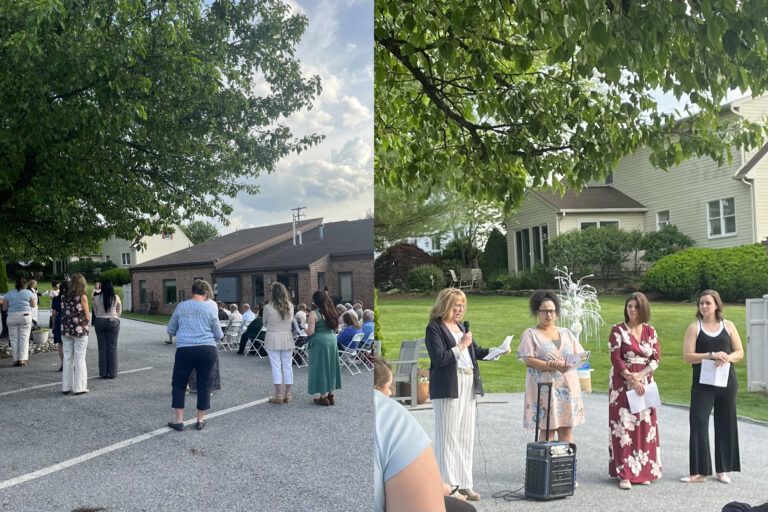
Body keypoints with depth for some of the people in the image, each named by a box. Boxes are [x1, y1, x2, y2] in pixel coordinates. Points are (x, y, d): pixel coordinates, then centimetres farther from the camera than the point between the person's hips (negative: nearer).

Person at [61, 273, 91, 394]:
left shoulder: (64, 297, 4)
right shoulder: (82, 297, -10)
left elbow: (63, 314, 7)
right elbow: (87, 317, -8)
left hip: (66, 331, 5)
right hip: (80, 331, -4)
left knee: (67, 358, 11)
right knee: (80, 359, 2)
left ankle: (66, 386, 16)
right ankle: (79, 387, 4)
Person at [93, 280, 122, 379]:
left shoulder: (97, 298, -2)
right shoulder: (116, 298, -4)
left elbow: (95, 312, 5)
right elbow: (119, 312, 5)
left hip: (100, 322, 1)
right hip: (113, 322, -1)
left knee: (102, 347, 6)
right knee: (112, 347, 4)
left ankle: (103, 373, 9)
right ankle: (112, 373, 4)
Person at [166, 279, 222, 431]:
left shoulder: (181, 306, 4)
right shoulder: (210, 308, 0)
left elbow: (170, 330, 13)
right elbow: (218, 334, 5)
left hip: (185, 350, 0)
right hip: (207, 350, 0)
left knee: (179, 385, 12)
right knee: (204, 385, 9)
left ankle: (179, 421, 10)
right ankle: (200, 420, 16)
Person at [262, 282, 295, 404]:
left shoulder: (268, 307, -12)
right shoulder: (290, 306, -2)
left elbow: (265, 322, 1)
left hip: (273, 339, -3)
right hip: (287, 339, 3)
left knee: (276, 366, 2)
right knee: (287, 365, 9)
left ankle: (278, 395, 5)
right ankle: (287, 394, 15)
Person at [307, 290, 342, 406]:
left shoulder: (314, 314, -14)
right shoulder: (331, 312, 6)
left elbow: (310, 332, -17)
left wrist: (304, 328, 3)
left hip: (320, 342, -6)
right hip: (332, 340, 6)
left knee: (321, 368, 2)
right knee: (330, 367, 14)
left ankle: (324, 397, 7)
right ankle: (331, 395, 20)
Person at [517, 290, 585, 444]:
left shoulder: (566, 333, 17)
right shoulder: (530, 334, 3)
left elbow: (580, 355, 10)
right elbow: (528, 359, -9)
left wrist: (567, 364, -12)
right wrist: (553, 366, -18)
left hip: (567, 386, 4)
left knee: (567, 428, 3)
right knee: (547, 429, -4)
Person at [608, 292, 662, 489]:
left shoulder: (650, 331, 8)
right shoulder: (618, 330, -2)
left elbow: (656, 358, 3)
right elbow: (616, 358, -7)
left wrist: (640, 375, -11)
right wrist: (631, 379, -14)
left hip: (644, 383, 4)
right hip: (622, 384, -3)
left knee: (646, 426, 4)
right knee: (624, 426, -5)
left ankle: (645, 470, 14)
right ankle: (625, 474, -2)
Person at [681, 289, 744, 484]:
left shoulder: (728, 326, 6)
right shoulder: (694, 328, -1)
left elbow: (739, 352, 5)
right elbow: (688, 356, -8)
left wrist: (727, 358, -16)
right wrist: (711, 355, -21)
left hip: (726, 382, 2)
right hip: (702, 383, -2)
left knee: (725, 424, 8)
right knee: (698, 423, -7)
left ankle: (722, 469, 20)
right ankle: (699, 471, 0)